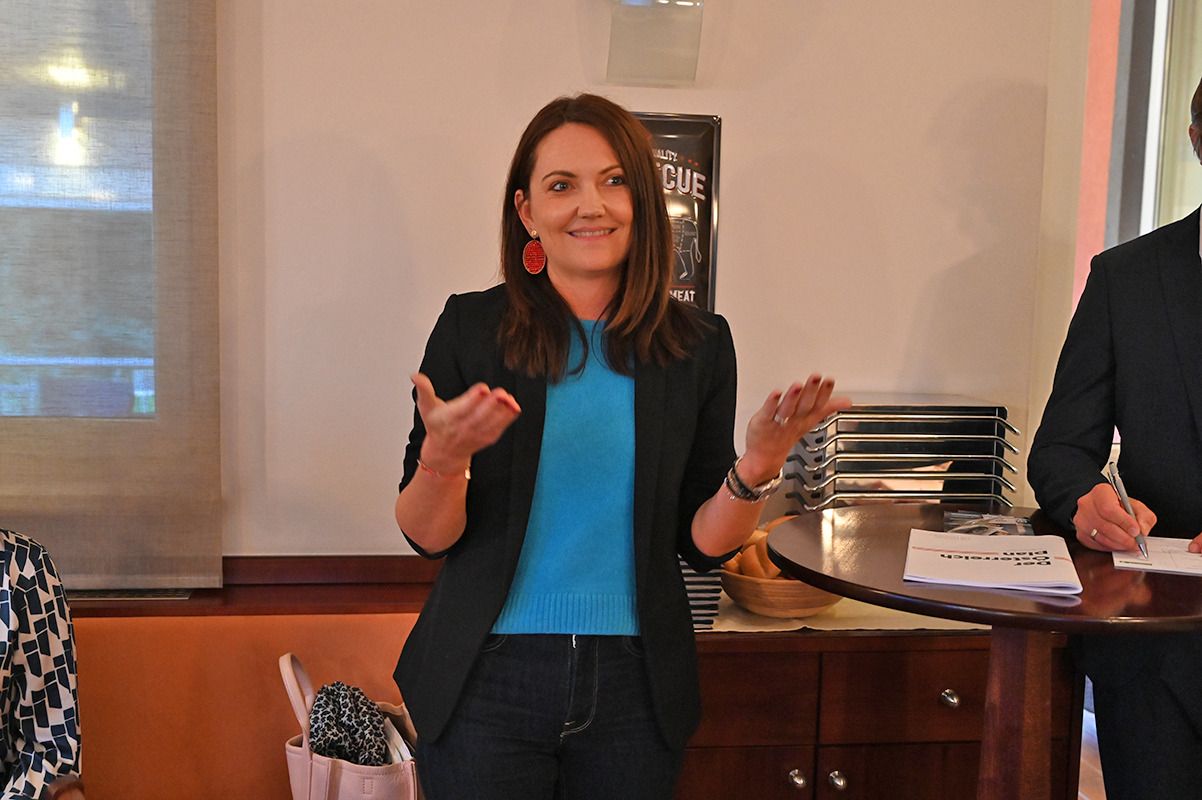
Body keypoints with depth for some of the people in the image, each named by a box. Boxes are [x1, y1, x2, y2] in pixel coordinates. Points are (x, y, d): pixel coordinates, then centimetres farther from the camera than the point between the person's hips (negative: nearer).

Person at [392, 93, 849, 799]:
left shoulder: (697, 344, -1)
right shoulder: (472, 327, -5)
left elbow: (704, 544, 1)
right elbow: (427, 535, -4)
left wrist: (758, 467, -16)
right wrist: (444, 456, -24)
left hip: (635, 686, 2)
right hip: (488, 682, -1)